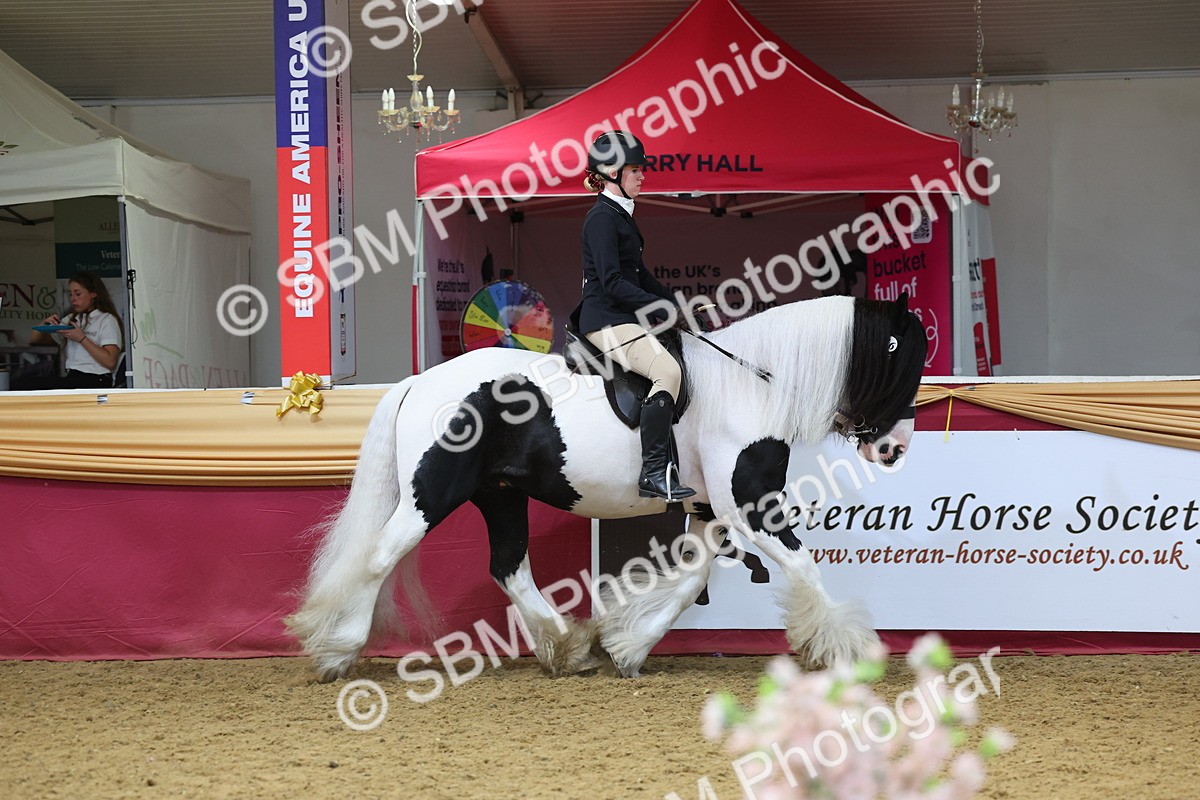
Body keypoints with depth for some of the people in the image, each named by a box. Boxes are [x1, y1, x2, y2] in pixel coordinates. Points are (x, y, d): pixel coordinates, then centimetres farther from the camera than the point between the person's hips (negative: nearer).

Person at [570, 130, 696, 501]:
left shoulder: (621, 215, 18)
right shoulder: (602, 218, -12)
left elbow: (638, 274, 25)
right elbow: (612, 282, -20)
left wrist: (674, 304, 14)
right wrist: (660, 309, -19)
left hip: (626, 317, 11)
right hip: (607, 320, -11)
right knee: (667, 370, -27)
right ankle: (652, 473, -28)